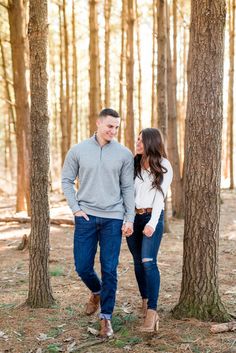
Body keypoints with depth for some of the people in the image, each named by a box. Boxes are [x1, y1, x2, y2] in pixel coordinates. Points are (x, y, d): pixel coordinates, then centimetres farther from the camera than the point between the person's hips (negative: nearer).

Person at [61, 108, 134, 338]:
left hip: (113, 219, -1)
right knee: (82, 266, 4)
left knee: (109, 270, -1)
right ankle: (96, 292, 37)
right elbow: (66, 181, 9)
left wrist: (130, 218, -1)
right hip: (86, 217, 1)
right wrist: (75, 208, -2)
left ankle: (106, 317, 12)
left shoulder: (124, 154, 2)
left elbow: (128, 188, 4)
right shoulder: (78, 151, 3)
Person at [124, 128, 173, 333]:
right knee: (138, 262, 9)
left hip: (152, 217, -4)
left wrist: (152, 223, -20)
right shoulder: (134, 164, 9)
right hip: (133, 216, 4)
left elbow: (160, 197, -9)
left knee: (148, 261, -16)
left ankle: (152, 311, -17)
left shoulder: (164, 167, -3)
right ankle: (145, 300, 25)